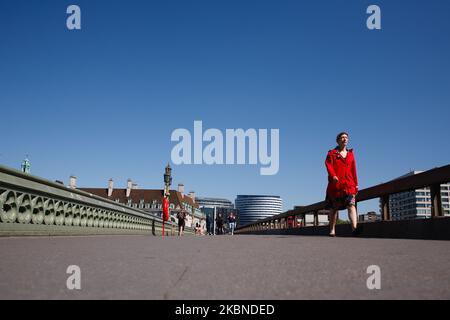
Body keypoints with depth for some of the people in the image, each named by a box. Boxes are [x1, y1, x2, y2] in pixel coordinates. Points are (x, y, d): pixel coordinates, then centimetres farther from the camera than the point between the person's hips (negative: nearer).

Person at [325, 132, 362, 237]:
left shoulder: (351, 154, 19)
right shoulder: (332, 153, 9)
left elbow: (353, 170, 17)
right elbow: (328, 165, -7)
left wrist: (356, 184, 12)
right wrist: (333, 175, -25)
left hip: (349, 183, 2)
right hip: (335, 183, -2)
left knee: (351, 204, -17)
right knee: (334, 207, 3)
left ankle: (354, 228, -30)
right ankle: (332, 230, 12)